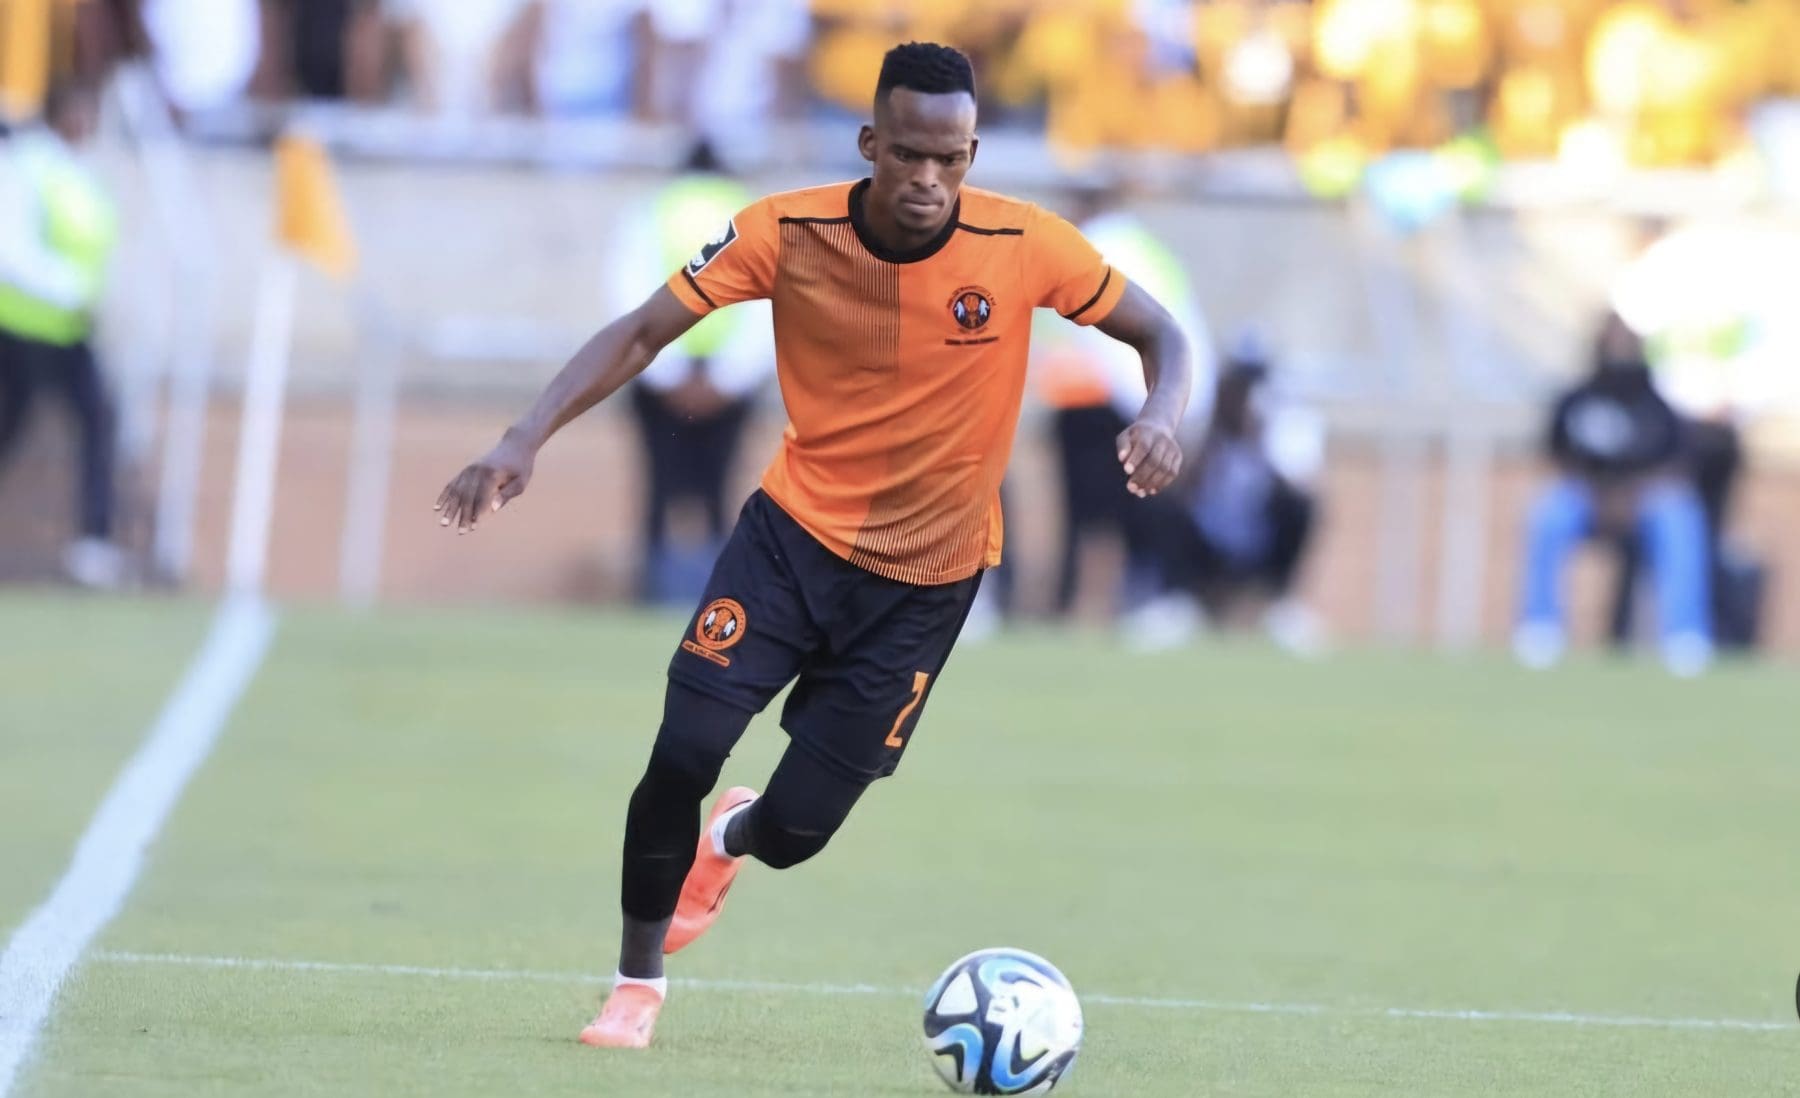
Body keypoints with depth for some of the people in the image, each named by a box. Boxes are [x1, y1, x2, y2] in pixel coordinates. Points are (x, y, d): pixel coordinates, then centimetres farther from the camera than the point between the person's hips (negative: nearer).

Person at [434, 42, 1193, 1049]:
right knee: (684, 751, -17)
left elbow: (1160, 334, -6)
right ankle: (638, 983, 9)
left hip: (926, 579, 0)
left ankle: (733, 840, 38)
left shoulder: (1024, 247, -18)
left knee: (798, 828, -3)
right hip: (796, 529, 0)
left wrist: (1162, 416, -28)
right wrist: (527, 440, -23)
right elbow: (644, 333, -11)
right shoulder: (788, 232, -16)